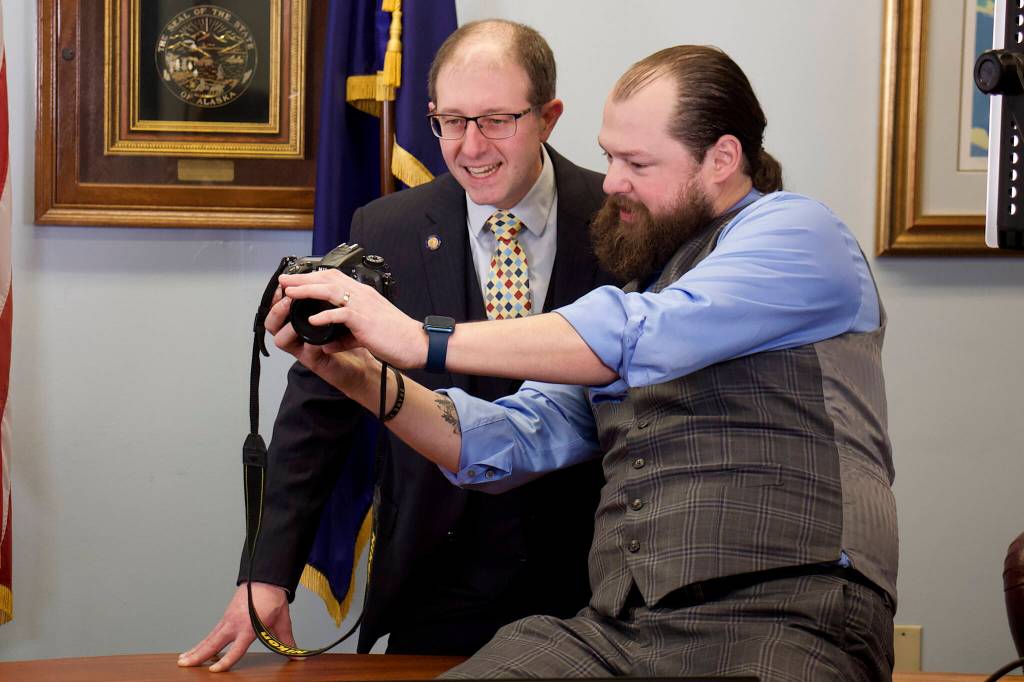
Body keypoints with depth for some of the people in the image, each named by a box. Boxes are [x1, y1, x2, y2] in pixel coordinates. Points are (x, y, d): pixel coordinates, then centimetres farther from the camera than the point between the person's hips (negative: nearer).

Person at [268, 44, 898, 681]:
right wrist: (362, 376, 4)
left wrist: (422, 340, -13)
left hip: (785, 628, -6)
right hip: (616, 629, 6)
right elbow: (513, 441, 19)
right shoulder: (635, 295, 25)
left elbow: (646, 336, -15)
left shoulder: (794, 229, 1)